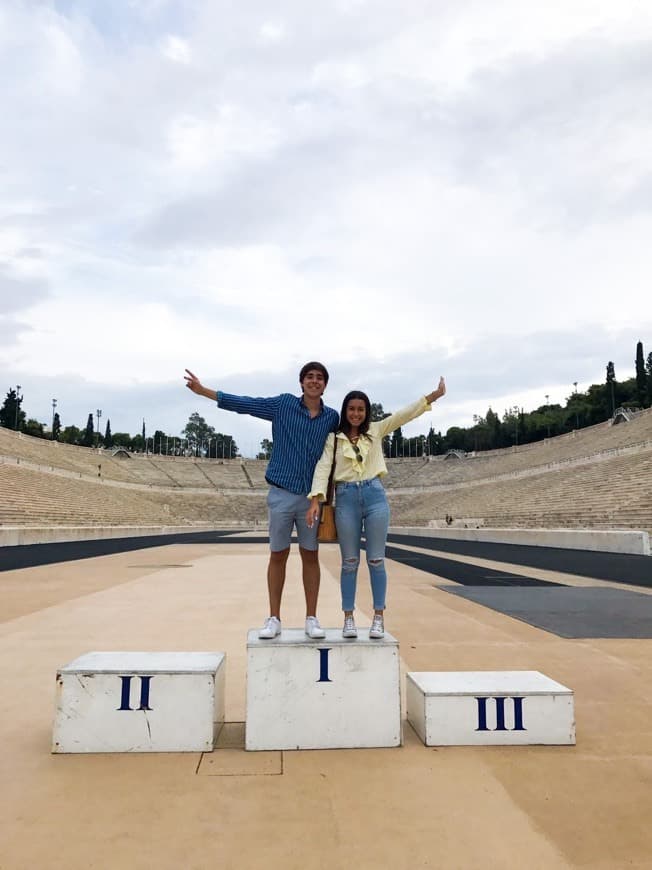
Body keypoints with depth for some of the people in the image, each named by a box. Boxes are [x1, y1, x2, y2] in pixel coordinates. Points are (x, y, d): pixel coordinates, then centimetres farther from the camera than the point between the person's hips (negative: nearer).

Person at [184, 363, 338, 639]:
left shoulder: (332, 417, 4)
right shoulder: (284, 404, 0)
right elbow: (244, 404, 0)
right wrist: (203, 390, -3)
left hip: (312, 496, 1)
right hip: (281, 493, -1)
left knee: (310, 555, 7)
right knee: (278, 555, 6)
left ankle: (311, 619, 16)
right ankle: (274, 619, 16)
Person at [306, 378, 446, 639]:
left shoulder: (376, 431, 9)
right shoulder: (334, 438, 5)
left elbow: (405, 414, 3)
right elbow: (323, 468, -3)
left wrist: (434, 395, -6)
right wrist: (315, 500, -16)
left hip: (375, 496, 1)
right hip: (346, 498, -1)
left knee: (376, 560, 4)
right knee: (349, 561, 6)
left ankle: (378, 617, 14)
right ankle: (349, 618, 15)